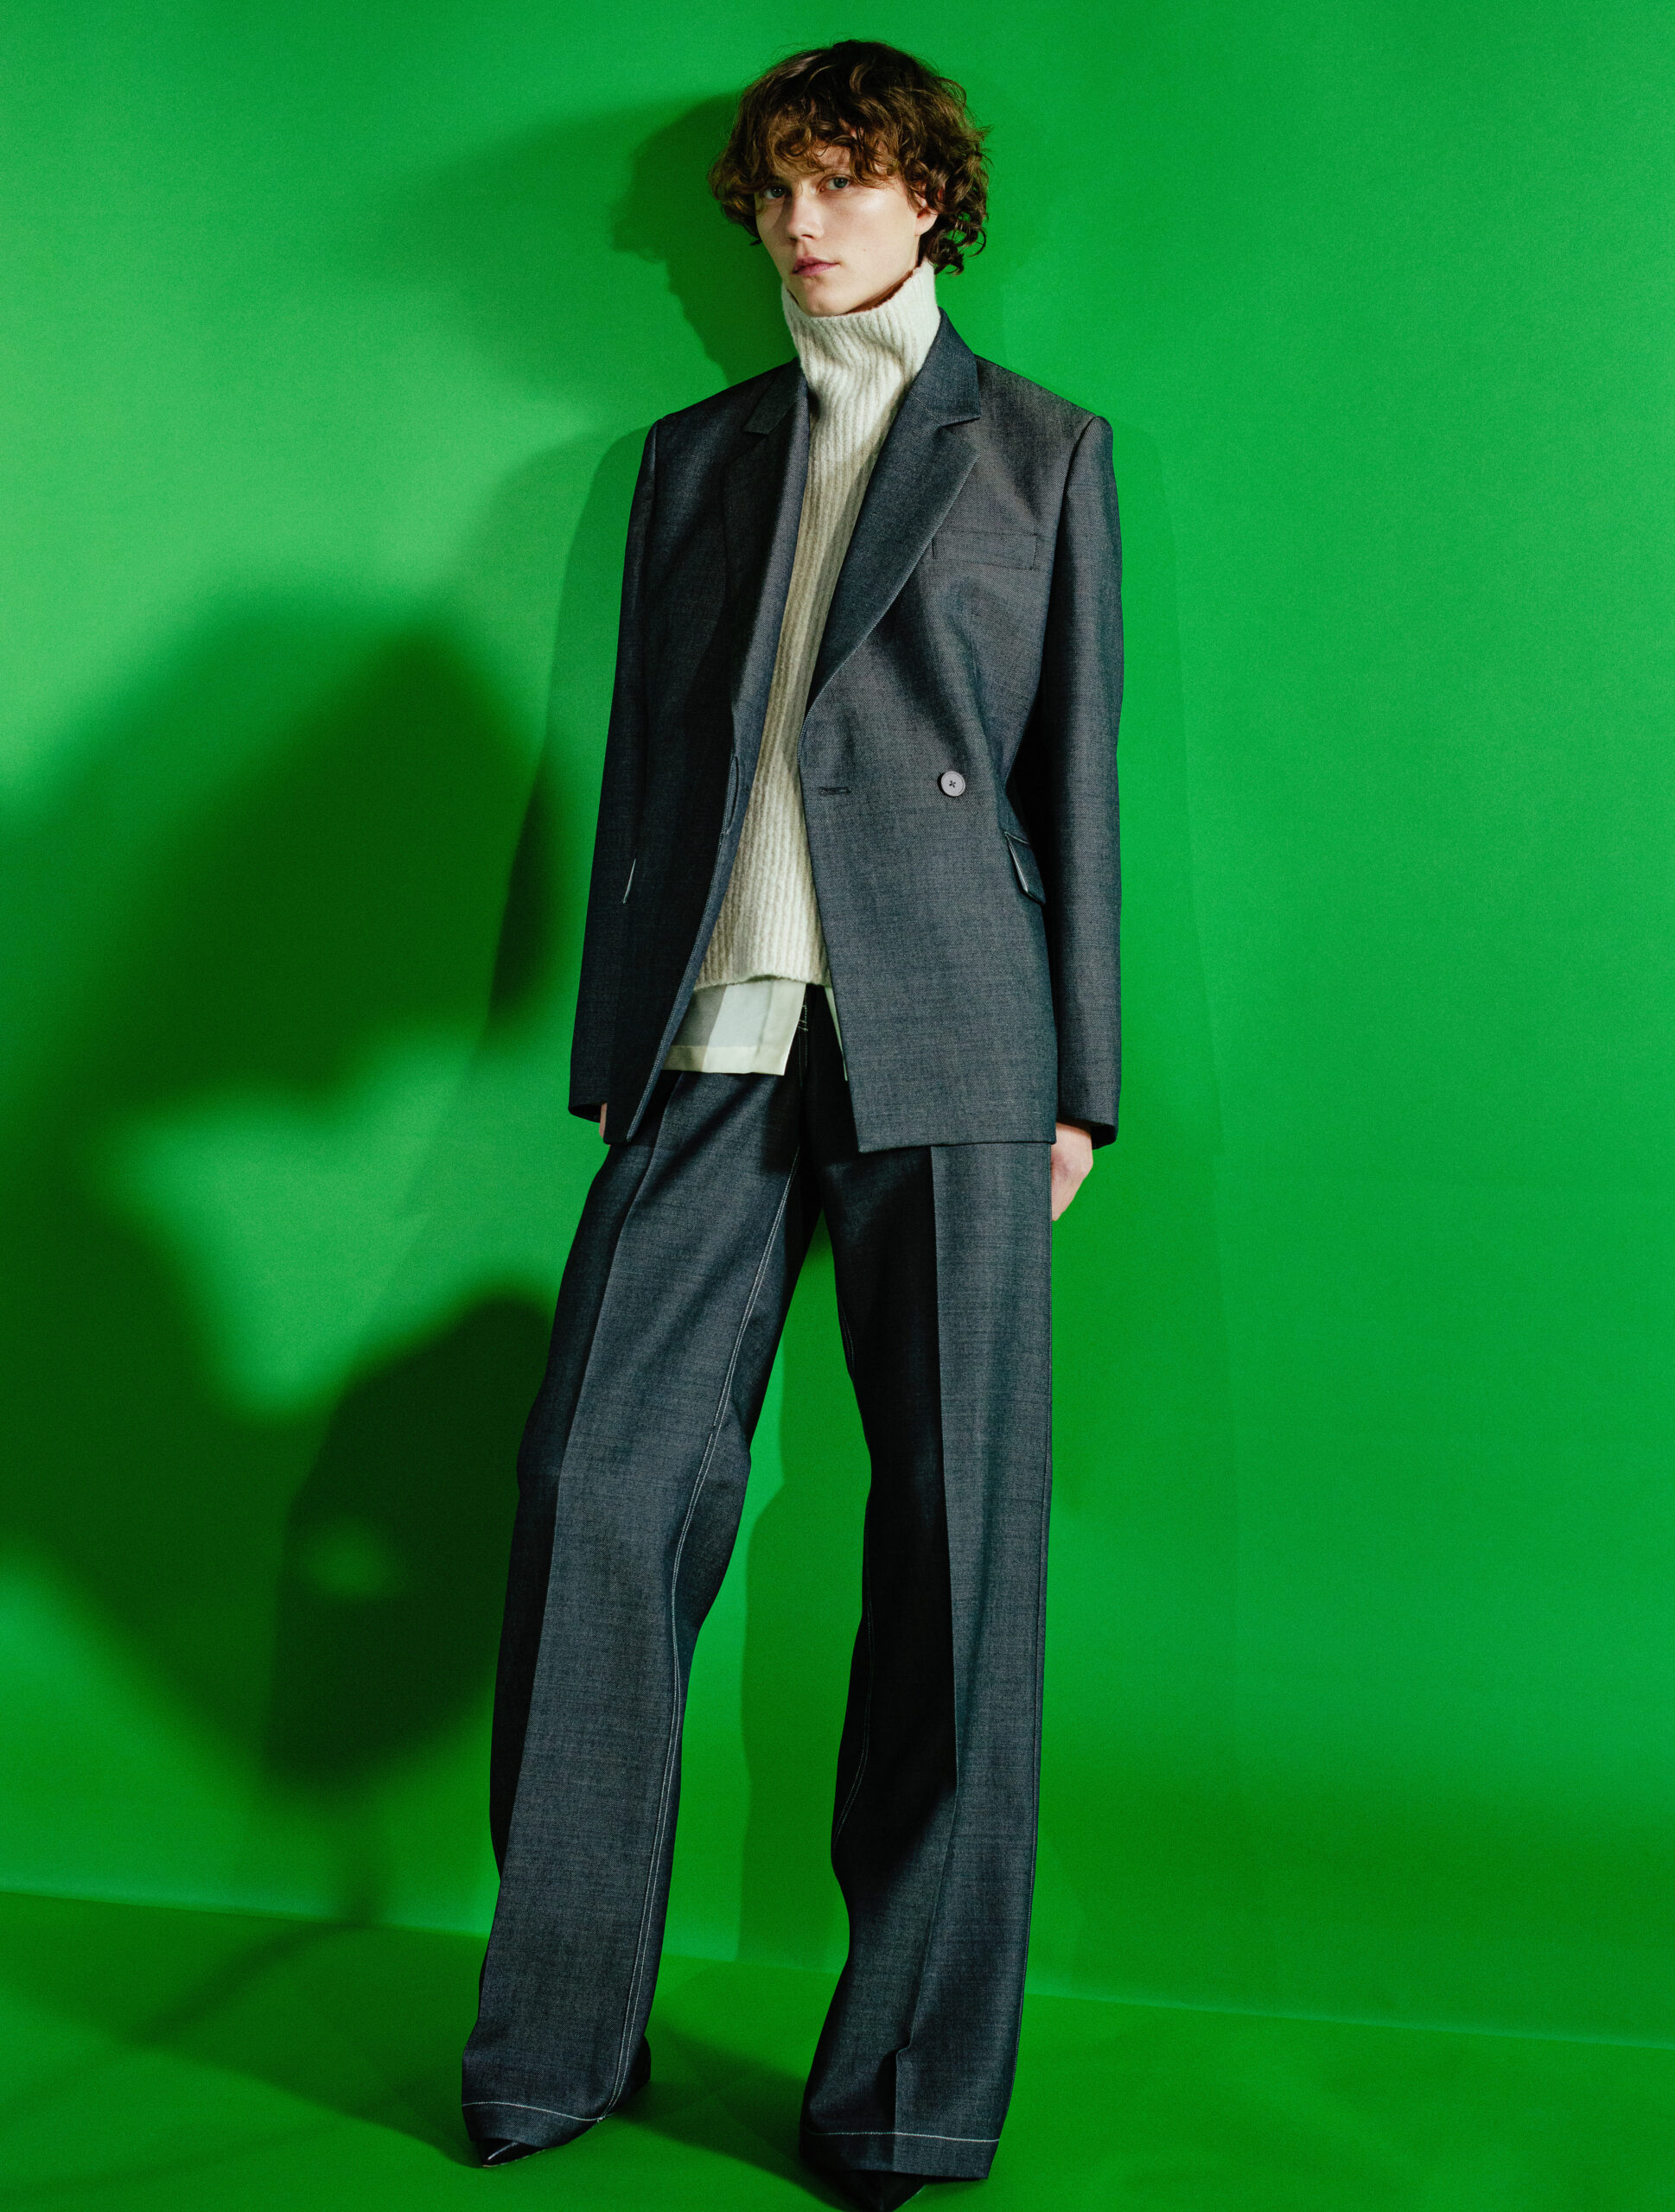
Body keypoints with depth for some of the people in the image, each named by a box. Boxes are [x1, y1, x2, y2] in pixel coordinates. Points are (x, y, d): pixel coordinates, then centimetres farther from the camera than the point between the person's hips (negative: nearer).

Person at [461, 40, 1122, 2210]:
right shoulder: (697, 457, 19)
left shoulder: (1041, 452, 12)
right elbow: (639, 763, 16)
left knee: (952, 1532, -2)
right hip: (714, 1038, 3)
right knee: (596, 1479, -5)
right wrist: (610, 1052, 11)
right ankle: (560, 2034, 8)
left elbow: (1075, 778, 7)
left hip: (942, 1047, -2)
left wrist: (1080, 1080, 2)